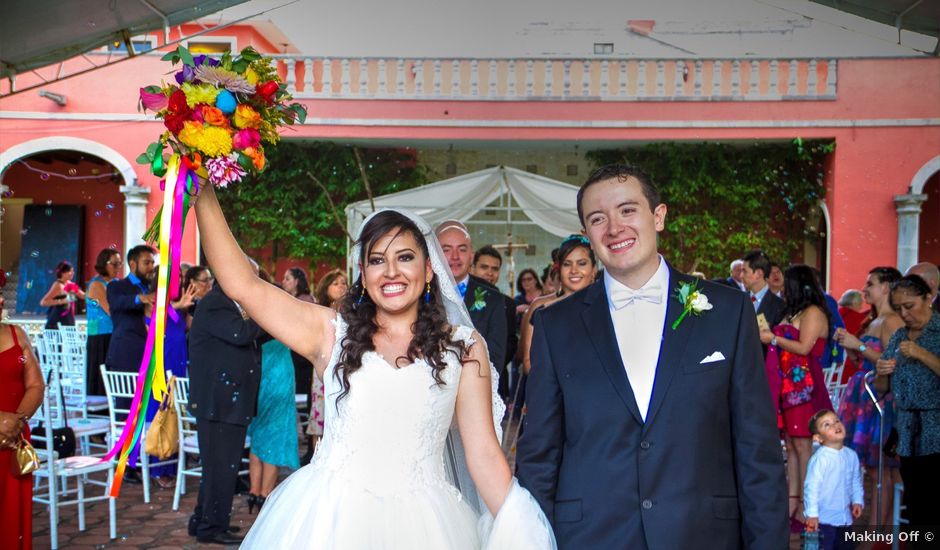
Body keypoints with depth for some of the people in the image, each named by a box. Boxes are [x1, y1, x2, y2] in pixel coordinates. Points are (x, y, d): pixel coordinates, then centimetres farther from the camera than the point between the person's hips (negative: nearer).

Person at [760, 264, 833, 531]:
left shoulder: (813, 312, -7)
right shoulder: (793, 312, 21)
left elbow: (803, 347, -16)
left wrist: (773, 339, -8)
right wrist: (768, 337, 10)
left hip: (803, 385, -9)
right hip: (788, 384, 9)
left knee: (802, 444, -7)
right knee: (790, 444, 7)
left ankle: (805, 507, -3)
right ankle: (792, 502, 10)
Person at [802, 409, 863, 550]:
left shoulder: (851, 455, 2)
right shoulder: (820, 458, -20)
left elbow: (856, 481, 15)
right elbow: (811, 486, -20)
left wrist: (858, 501, 4)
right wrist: (812, 514, -21)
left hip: (845, 517, 7)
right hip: (823, 519, -7)